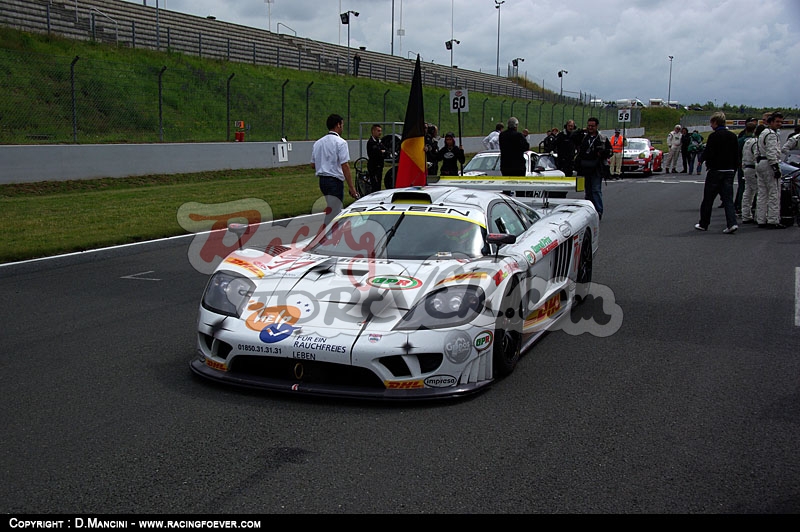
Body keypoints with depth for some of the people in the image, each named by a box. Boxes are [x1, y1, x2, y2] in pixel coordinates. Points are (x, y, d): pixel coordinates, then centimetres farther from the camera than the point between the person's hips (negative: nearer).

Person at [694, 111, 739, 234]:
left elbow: (708, 155, -16)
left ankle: (703, 224, 15)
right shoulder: (733, 136, 9)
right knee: (728, 198, 4)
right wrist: (733, 170, 16)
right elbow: (737, 156, 11)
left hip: (716, 171, -6)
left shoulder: (714, 136, -12)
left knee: (708, 199, 6)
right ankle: (732, 223, -10)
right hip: (729, 171, 6)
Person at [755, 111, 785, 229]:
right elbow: (771, 153, -20)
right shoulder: (771, 134, -12)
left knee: (762, 194, 10)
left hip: (759, 163, 10)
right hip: (768, 164, -10)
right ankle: (773, 220, -10)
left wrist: (758, 169, 23)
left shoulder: (762, 133, 19)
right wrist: (776, 167, -21)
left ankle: (761, 220, 11)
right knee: (774, 194, -8)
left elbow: (757, 152, 22)